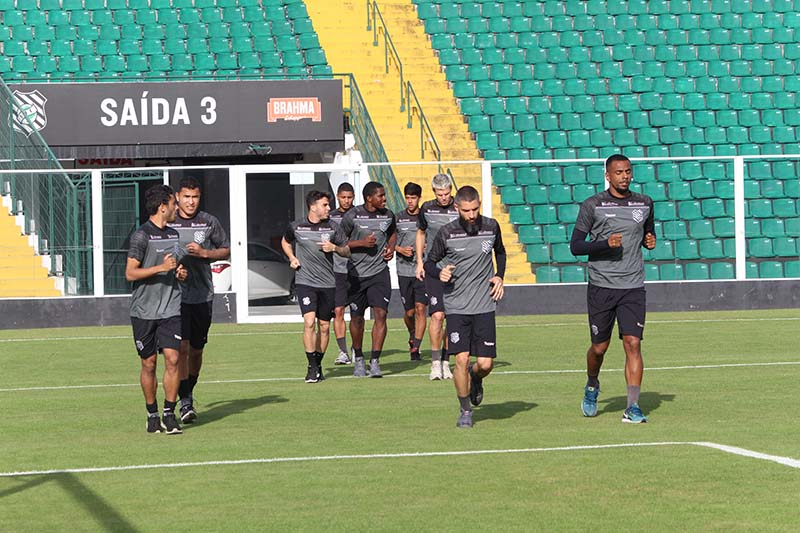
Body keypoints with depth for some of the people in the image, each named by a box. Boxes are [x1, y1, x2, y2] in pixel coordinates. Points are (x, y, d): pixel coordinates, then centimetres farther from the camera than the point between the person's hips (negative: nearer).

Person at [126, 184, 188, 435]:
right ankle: (152, 414, 16)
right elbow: (130, 273, -11)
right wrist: (162, 268, -18)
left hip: (170, 309, 5)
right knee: (149, 363, 3)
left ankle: (169, 414, -1)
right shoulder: (141, 235, -8)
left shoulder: (173, 234, 14)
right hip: (144, 310, -5)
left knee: (172, 359, -7)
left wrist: (180, 272, 7)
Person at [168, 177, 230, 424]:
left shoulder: (209, 222, 5)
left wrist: (203, 252, -7)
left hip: (202, 295, 2)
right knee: (181, 348, -14)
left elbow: (226, 250, 10)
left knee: (196, 350, 12)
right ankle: (185, 402, -15)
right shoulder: (166, 224, 2)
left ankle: (189, 393, 32)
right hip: (176, 295, -2)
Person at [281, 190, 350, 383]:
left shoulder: (331, 228, 2)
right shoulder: (296, 228, -1)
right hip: (305, 282, -2)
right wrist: (292, 258, 4)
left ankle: (318, 364, 22)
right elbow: (285, 242, 21)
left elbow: (346, 251, 10)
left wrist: (334, 248, -10)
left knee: (324, 326, 6)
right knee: (309, 322, -17)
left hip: (327, 283, 2)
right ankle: (312, 367, -11)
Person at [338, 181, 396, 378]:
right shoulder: (352, 216, -9)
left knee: (380, 314, -12)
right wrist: (362, 243, -16)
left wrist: (391, 248, 5)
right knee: (357, 317, 8)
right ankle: (358, 358, 28)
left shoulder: (388, 215, 4)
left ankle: (375, 361, -8)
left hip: (379, 271, 2)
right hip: (356, 273, -2)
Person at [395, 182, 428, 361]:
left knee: (420, 309, -11)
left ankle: (415, 348, -7)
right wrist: (401, 249, -10)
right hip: (404, 270, 1)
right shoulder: (397, 217, 4)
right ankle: (412, 335, 37)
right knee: (409, 311, 6)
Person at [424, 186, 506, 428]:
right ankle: (465, 411, 8)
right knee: (462, 359, -10)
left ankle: (475, 379, 34)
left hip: (484, 306, 2)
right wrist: (439, 273, -15)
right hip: (456, 306, -2)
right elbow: (429, 262, 7)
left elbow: (500, 252, 23)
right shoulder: (446, 233, -5)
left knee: (485, 364, -3)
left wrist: (499, 276, 7)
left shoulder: (491, 227, 2)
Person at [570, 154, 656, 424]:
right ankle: (592, 386, 38)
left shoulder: (644, 203, 9)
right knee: (600, 346, 7)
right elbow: (575, 245, -4)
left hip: (633, 287, 2)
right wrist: (606, 243, -19)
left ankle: (632, 407, -10)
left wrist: (650, 240, 3)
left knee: (633, 343, -10)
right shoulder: (592, 205, -3)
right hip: (601, 286, -2)